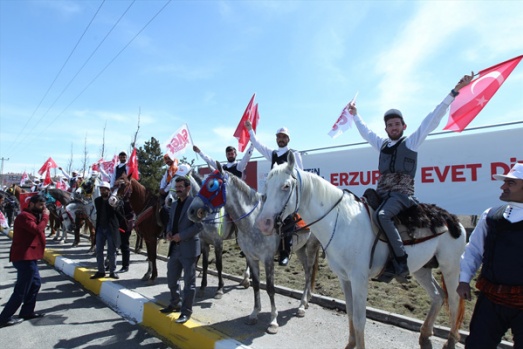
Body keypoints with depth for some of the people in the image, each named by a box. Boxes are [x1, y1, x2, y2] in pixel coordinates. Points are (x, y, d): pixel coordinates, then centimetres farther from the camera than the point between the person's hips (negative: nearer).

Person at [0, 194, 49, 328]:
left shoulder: (32, 216, 18)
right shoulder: (25, 216, -15)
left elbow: (38, 230, 14)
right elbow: (37, 230, -27)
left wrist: (43, 217, 1)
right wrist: (45, 217, -17)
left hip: (29, 257, 11)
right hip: (25, 258, -11)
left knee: (35, 283, 17)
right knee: (21, 289, -4)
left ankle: (27, 312, 25)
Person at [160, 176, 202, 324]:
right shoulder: (174, 204, 14)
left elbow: (199, 225, -18)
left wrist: (181, 235, -21)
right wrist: (169, 232, 0)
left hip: (188, 248, -8)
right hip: (174, 247, 8)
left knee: (189, 281, 4)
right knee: (171, 279, 19)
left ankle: (186, 311, 16)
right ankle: (175, 304, 38)